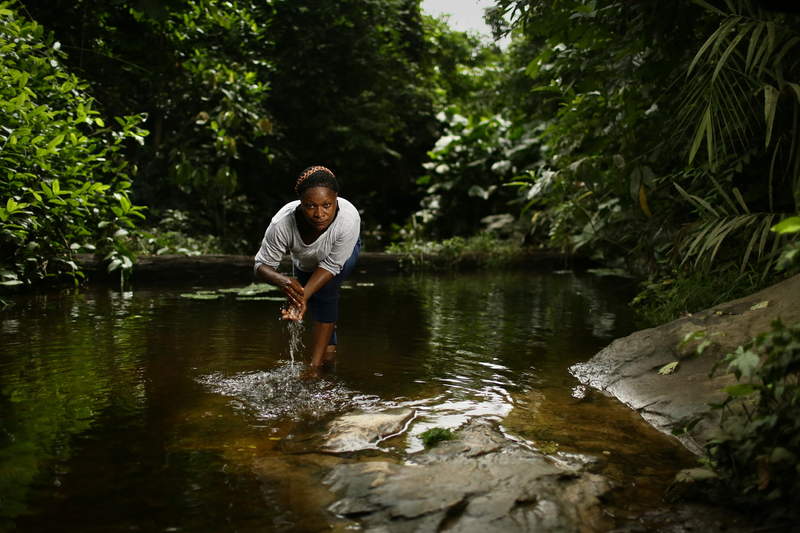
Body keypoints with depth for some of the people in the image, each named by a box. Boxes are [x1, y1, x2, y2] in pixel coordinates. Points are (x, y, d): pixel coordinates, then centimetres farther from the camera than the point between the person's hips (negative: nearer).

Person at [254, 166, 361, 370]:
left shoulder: (349, 219, -44)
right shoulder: (282, 224, -41)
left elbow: (331, 265, -34)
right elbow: (262, 264, -30)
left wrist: (304, 296, -46)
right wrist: (280, 280, -53)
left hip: (342, 250, -2)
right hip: (305, 261, 2)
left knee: (326, 293, -25)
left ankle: (315, 365, -18)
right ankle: (329, 348, 42)